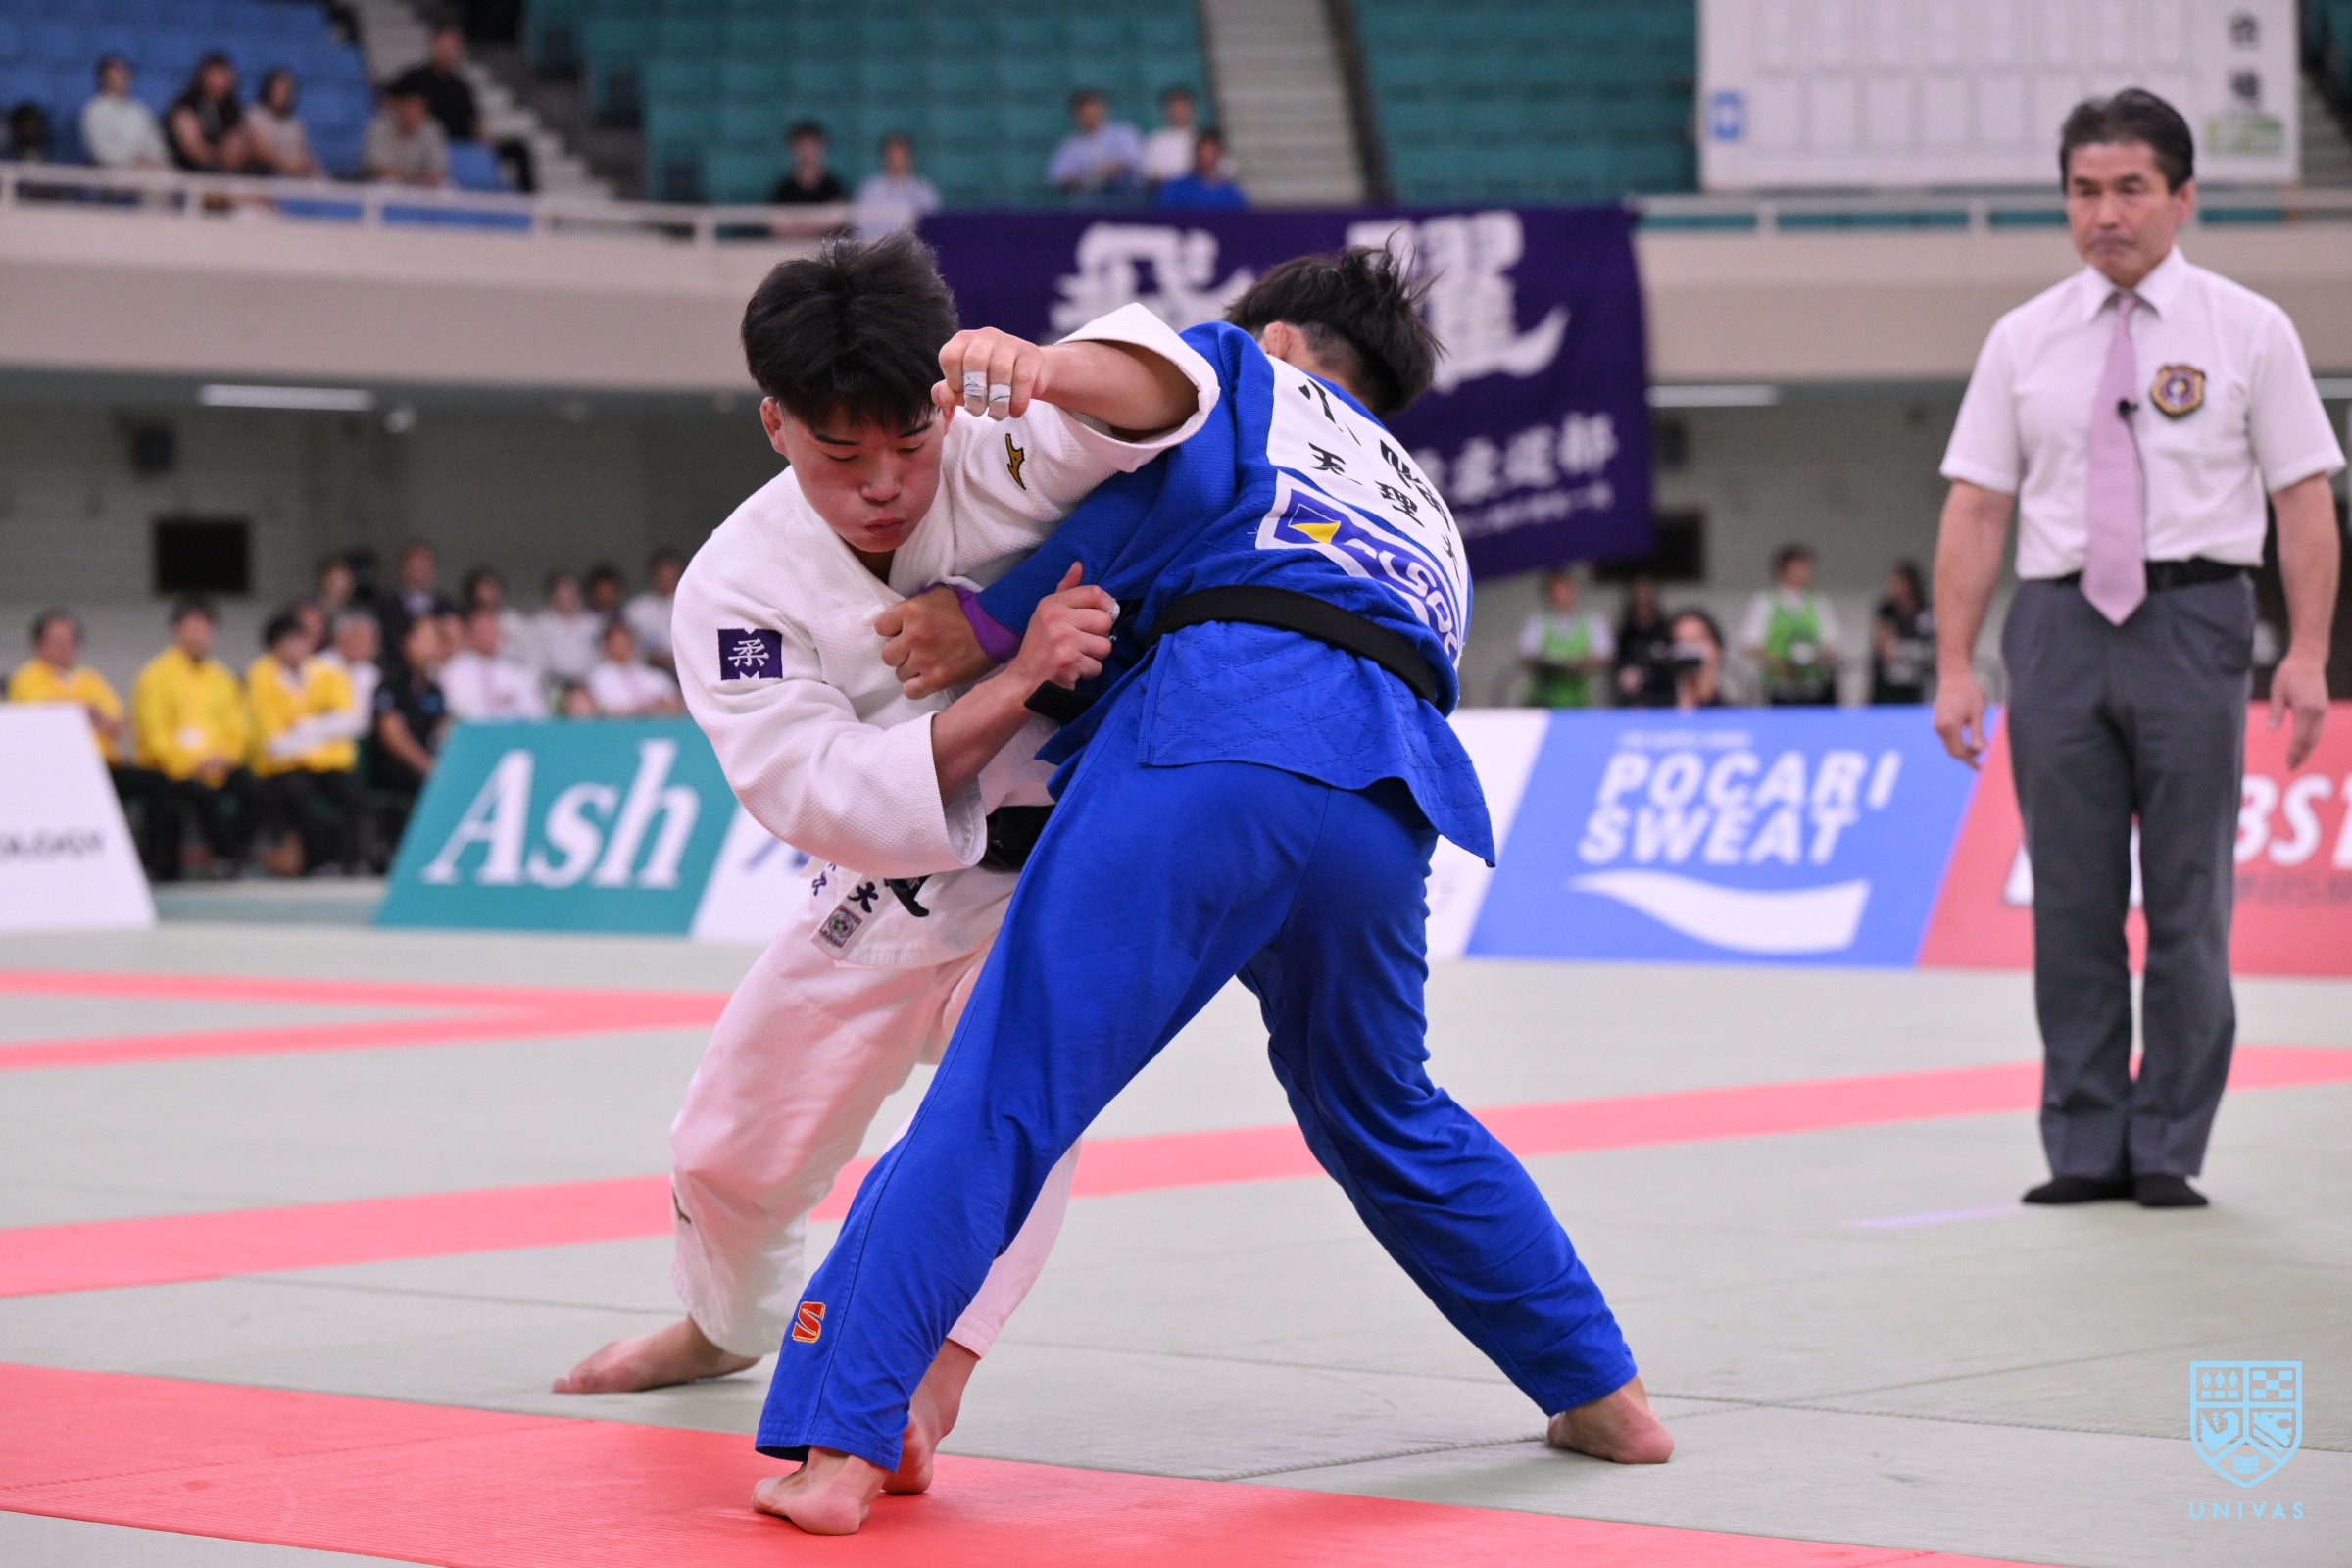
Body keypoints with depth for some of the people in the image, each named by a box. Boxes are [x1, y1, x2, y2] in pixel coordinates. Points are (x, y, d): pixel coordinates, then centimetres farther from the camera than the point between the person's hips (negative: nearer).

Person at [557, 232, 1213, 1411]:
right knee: (733, 1148, 17)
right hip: (891, 892, 3)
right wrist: (1014, 684, -42)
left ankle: (930, 1385, -27)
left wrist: (1039, 367, -66)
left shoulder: (999, 457, -25)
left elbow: (1159, 393, -43)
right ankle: (726, 1326, 49)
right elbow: (817, 793, -31)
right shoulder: (736, 587, -20)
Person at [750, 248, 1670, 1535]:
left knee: (999, 1099, -8)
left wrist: (993, 620, 8)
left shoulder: (1241, 368, 25)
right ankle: (1599, 1391, 33)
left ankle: (836, 1444, -16)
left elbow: (1175, 478, 3)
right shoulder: (1429, 526, 41)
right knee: (1384, 1115, 30)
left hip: (1213, 739, -6)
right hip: (1388, 793, 6)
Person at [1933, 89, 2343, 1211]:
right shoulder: (2024, 340, 9)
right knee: (2072, 905, 4)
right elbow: (1977, 508, 8)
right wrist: (1955, 665, 1)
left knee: (2188, 904, 1)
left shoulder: (2247, 330, 4)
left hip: (2190, 622, -2)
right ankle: (2084, 1150, 11)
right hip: (2058, 624, 2)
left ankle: (2169, 1152, 9)